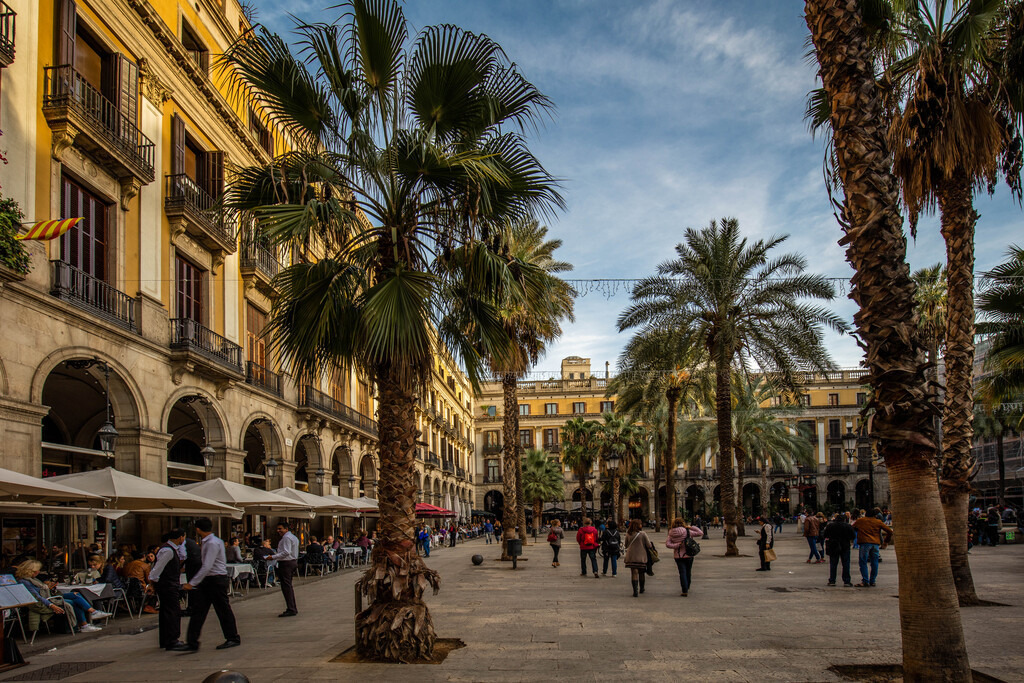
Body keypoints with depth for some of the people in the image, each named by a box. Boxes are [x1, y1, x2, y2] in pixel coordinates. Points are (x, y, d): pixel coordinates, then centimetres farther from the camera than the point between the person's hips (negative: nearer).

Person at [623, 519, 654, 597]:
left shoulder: (628, 534, -1)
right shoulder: (643, 534, -10)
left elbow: (626, 545, 10)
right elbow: (649, 545, -8)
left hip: (631, 557, 1)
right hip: (641, 556, -1)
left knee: (634, 573, 1)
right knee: (642, 573, 17)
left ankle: (635, 591, -10)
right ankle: (641, 588, 33)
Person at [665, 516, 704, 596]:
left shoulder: (672, 534, -5)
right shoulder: (687, 532, -10)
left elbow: (667, 544, -13)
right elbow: (700, 533, -4)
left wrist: (677, 545, -12)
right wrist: (691, 527, -2)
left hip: (678, 556, 0)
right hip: (688, 555, 0)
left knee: (682, 573, 3)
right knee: (688, 572, 17)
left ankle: (685, 591, -5)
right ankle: (687, 588, 31)